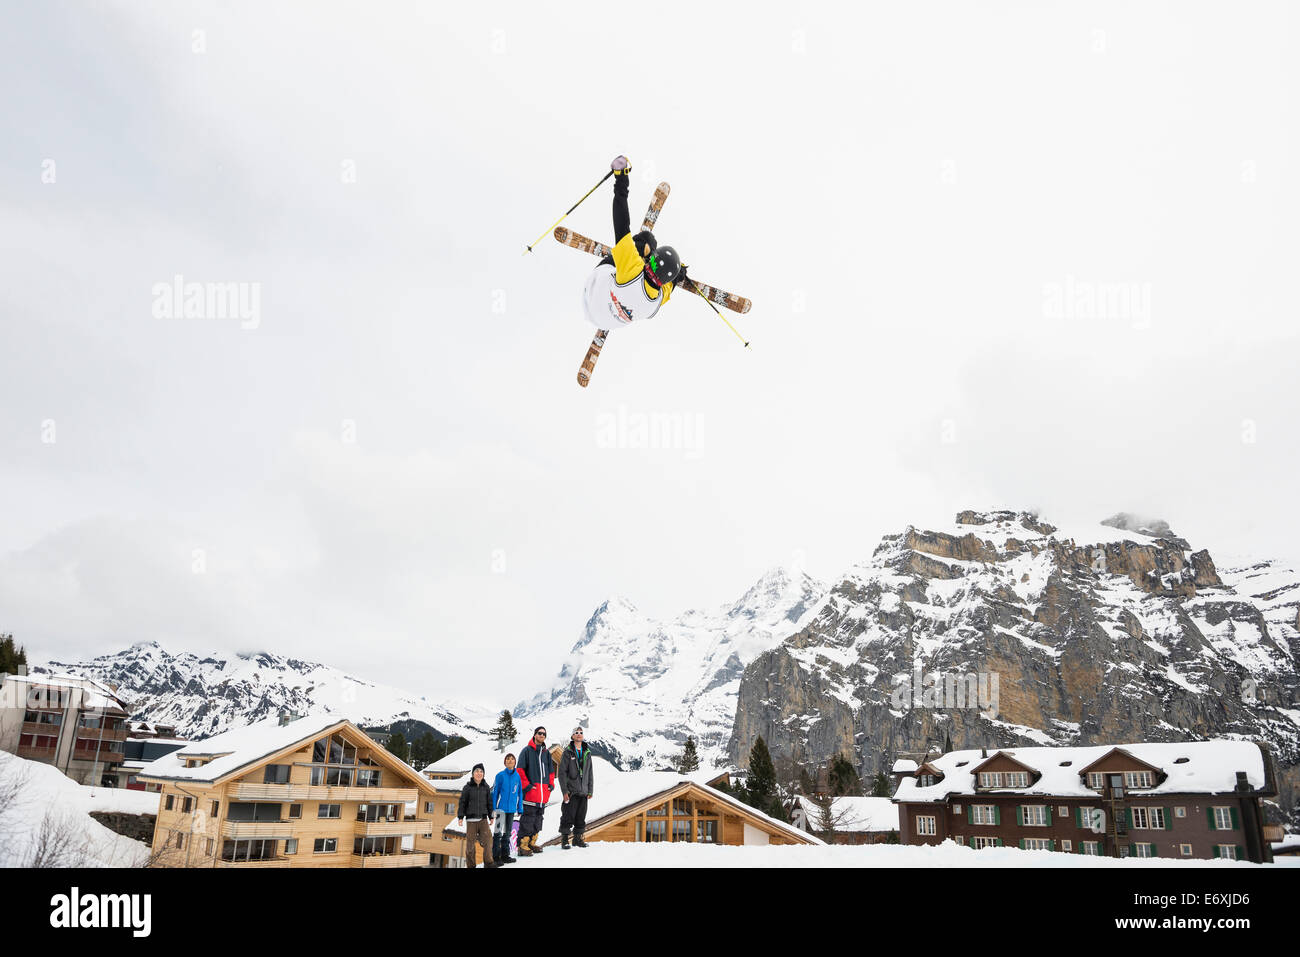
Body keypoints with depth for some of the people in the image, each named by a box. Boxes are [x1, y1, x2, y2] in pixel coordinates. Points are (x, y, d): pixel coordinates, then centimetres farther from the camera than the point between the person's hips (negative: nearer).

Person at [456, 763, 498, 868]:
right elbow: (462, 803, 1)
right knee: (470, 842, -1)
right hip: (471, 819, -2)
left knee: (488, 839, -10)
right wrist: (460, 817, -5)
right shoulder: (467, 787, 1)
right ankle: (471, 864, 10)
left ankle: (488, 862, -4)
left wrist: (491, 816, 14)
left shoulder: (486, 787, 9)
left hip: (483, 819, 2)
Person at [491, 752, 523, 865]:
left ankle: (505, 855, 21)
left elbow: (519, 793, 12)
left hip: (511, 809, 5)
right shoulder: (500, 775, -6)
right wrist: (493, 808, -8)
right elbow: (494, 792, -4)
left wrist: (520, 808, 9)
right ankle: (496, 856, 1)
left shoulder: (517, 775, 6)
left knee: (507, 833, 13)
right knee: (498, 832, -7)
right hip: (501, 808, -5)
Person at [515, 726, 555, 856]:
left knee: (538, 818, 12)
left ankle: (532, 843, 21)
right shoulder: (527, 750, -3)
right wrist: (526, 785, -15)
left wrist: (551, 784, 11)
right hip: (530, 792, -7)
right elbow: (520, 770, -8)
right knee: (528, 819, -9)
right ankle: (522, 845, -6)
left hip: (544, 792, 7)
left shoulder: (546, 752, 17)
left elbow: (551, 770, 25)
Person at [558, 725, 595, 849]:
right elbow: (562, 772, -6)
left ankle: (577, 839, 19)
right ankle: (564, 839, 6)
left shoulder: (587, 752, 12)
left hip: (583, 791, 5)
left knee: (581, 817, 9)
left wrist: (590, 790, 10)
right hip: (571, 791, -5)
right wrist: (564, 791, -12)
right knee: (568, 816, -5)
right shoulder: (568, 752, -2)